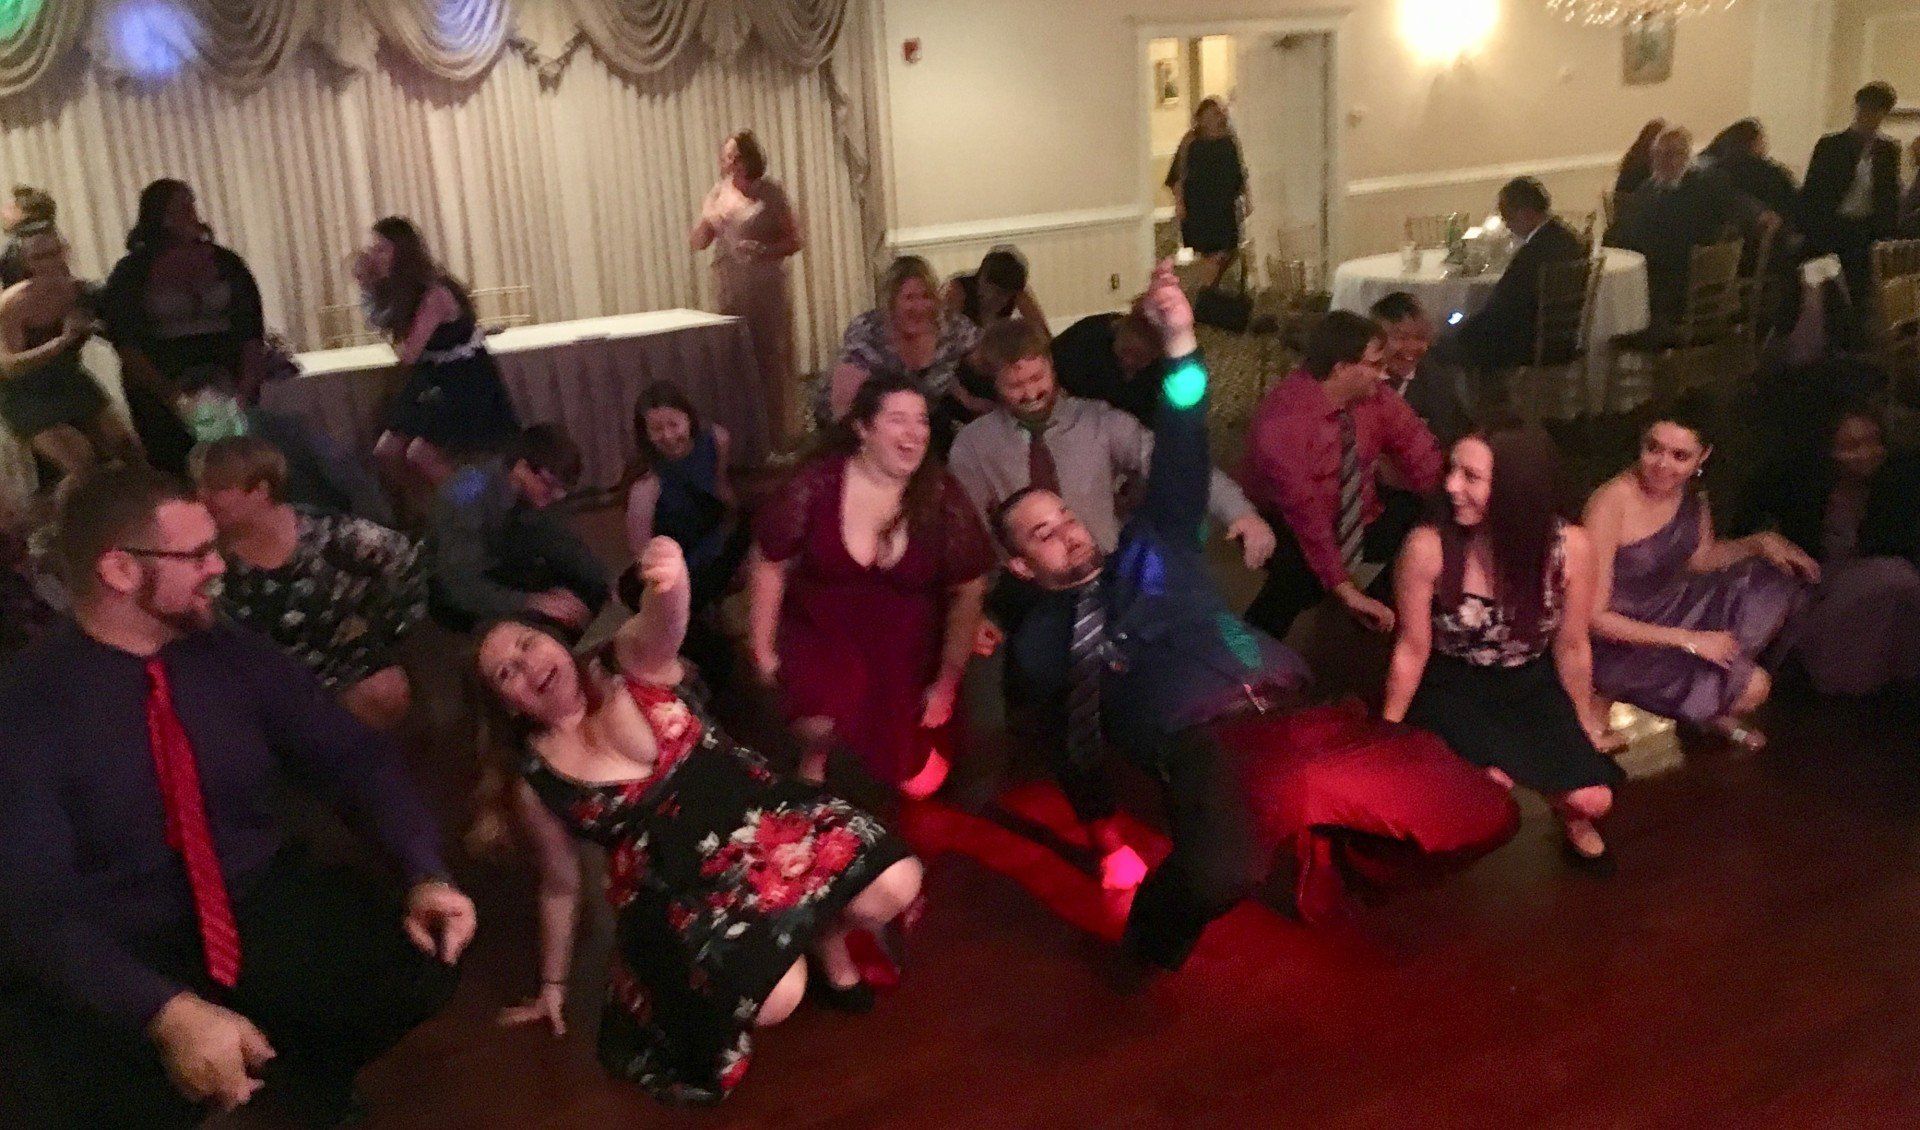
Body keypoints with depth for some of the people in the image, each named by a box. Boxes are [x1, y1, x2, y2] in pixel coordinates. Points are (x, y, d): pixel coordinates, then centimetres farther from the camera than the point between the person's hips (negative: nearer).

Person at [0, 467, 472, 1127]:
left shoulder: (235, 656, 1)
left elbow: (352, 755, 1)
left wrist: (425, 874, -18)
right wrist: (169, 1013, -35)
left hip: (264, 915, 4)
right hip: (116, 967, -4)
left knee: (419, 964, -20)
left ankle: (297, 1075, 9)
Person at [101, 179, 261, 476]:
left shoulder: (225, 263, 8)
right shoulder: (131, 272, 2)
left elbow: (252, 332, 4)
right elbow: (126, 344, -4)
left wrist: (246, 385, -9)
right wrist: (169, 392, -15)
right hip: (163, 404, -2)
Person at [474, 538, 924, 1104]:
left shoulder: (631, 661, -5)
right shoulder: (534, 781, -2)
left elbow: (660, 623, -31)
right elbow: (560, 885, 12)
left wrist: (670, 582, -57)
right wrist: (552, 984, 20)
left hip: (757, 816, 2)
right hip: (678, 889, -1)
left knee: (893, 885, -18)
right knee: (774, 999, -26)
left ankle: (826, 940, 16)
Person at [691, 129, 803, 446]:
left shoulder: (770, 193, -2)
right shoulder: (719, 193, 10)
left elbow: (796, 240, 0)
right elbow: (698, 242, 10)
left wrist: (766, 250, -18)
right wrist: (709, 218, -11)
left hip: (767, 292, -4)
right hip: (731, 294, 4)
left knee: (772, 361, -3)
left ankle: (779, 437, 4)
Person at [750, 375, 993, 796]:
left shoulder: (942, 499, -13)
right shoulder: (817, 484, -17)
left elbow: (968, 592, -4)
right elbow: (769, 563, -6)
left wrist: (947, 682, -1)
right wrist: (762, 649, -1)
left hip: (904, 646, 1)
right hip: (822, 633, 0)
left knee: (917, 781, 1)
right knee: (821, 725, -25)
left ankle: (909, 747, 40)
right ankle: (814, 758, 14)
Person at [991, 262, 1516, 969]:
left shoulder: (1150, 548, 24)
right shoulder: (1038, 641, 18)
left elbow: (1180, 461, 9)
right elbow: (1072, 747, 21)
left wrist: (1178, 340, -3)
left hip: (1290, 715, 4)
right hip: (1199, 747, -4)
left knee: (1482, 814, -7)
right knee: (1220, 872, -40)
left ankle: (1325, 834, 19)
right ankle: (1157, 928, -3)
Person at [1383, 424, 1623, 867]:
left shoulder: (1570, 546, -20)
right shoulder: (1428, 547, -25)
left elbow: (1571, 646, -3)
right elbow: (1412, 649, -11)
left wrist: (1584, 722, 11)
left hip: (1533, 686, 2)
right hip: (1454, 689, -2)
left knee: (1591, 800, -12)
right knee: (1493, 785, -25)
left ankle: (1570, 814, 24)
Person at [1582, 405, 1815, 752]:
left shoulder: (1692, 496, -6)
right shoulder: (1611, 503, -27)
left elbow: (1700, 559, 15)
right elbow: (1594, 616, -25)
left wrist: (1759, 542, -3)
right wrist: (1688, 639, -22)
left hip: (1671, 611, 8)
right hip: (1620, 644, -8)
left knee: (1774, 582, 6)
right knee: (1752, 687, -15)